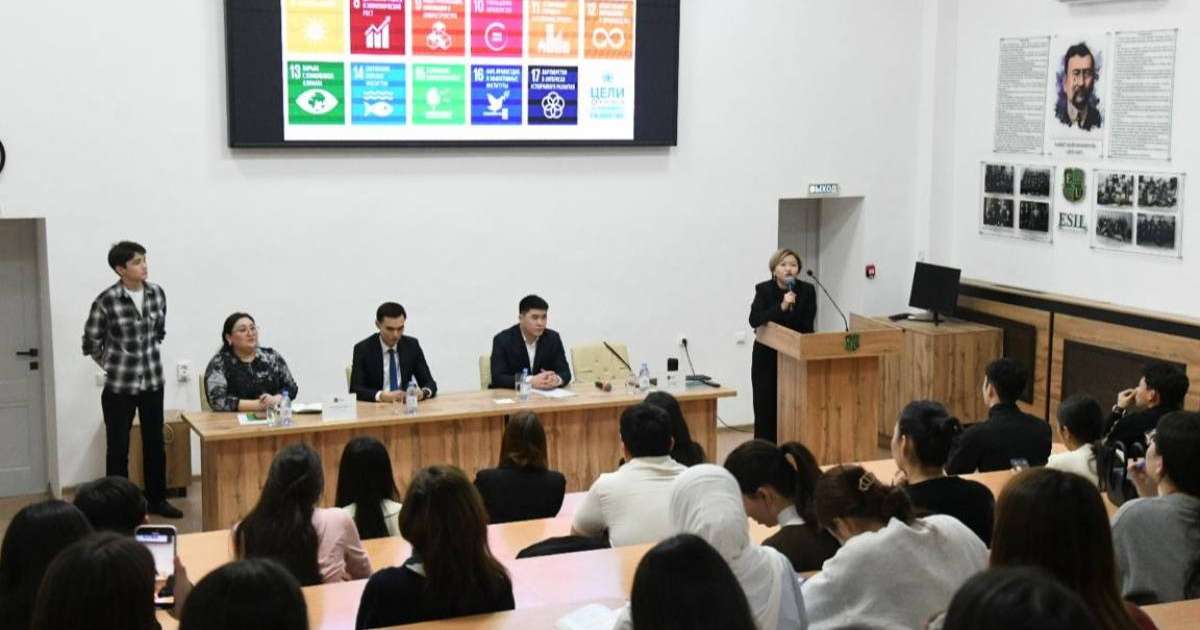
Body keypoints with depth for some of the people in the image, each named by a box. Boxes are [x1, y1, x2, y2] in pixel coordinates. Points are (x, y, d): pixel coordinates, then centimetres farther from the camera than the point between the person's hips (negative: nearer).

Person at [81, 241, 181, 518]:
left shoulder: (157, 293, -1)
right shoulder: (106, 301, -14)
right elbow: (91, 344, -4)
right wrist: (114, 365, 6)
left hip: (153, 381, 4)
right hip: (119, 385, -4)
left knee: (155, 443, 13)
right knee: (118, 448, 5)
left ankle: (156, 499, 26)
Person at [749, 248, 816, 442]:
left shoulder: (807, 290, -4)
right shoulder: (764, 290, -6)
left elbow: (807, 326, -6)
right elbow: (754, 320, -21)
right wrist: (781, 307, -29)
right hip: (767, 358, 0)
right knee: (765, 409, 0)